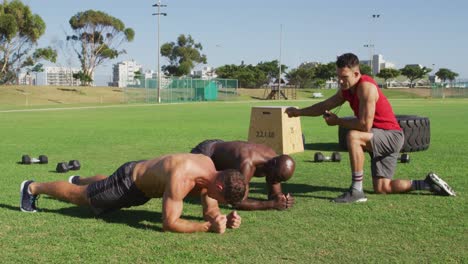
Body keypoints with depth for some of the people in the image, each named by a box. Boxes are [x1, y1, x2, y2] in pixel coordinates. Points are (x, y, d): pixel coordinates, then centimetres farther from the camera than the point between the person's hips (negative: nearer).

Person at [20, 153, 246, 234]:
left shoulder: (211, 169, -18)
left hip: (142, 176, 7)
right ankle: (32, 188, 40)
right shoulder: (181, 179, -44)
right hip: (127, 183, -7)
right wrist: (208, 227, -46)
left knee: (102, 185, 39)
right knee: (79, 197, 17)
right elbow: (169, 223, -40)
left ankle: (78, 180, 68)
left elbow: (210, 212, -9)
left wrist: (225, 220, -30)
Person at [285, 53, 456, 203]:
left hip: (391, 136, -9)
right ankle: (428, 184, 23)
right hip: (379, 138, 9)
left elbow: (365, 125, -28)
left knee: (353, 136, -34)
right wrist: (299, 112, 11)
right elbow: (325, 106, 17)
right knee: (381, 188, 7)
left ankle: (356, 191, -27)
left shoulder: (366, 87, -24)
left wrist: (338, 121, -16)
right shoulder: (346, 89, 3)